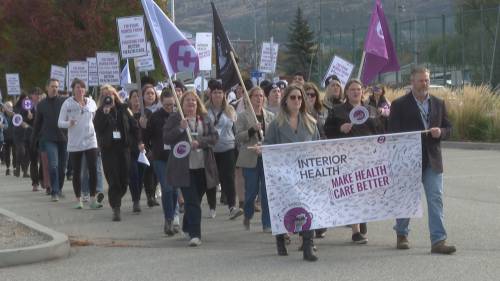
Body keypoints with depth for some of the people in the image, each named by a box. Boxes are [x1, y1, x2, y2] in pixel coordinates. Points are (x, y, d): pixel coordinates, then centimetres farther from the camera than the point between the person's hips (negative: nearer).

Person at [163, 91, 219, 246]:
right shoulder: (174, 118, 2)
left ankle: (187, 228, 34)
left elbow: (214, 136, 3)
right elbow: (166, 138, -4)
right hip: (184, 168, -4)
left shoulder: (204, 118, 10)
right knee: (192, 201, -12)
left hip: (203, 167, 4)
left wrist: (199, 142, -14)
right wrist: (180, 128, -18)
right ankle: (195, 234, -15)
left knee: (194, 200, 14)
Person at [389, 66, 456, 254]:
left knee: (436, 199, -6)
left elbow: (448, 128, 13)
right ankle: (402, 235, 29)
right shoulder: (400, 105, -2)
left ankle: (438, 241, -8)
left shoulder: (438, 104, 11)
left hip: (432, 160, 3)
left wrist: (440, 132, -8)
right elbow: (393, 132, -7)